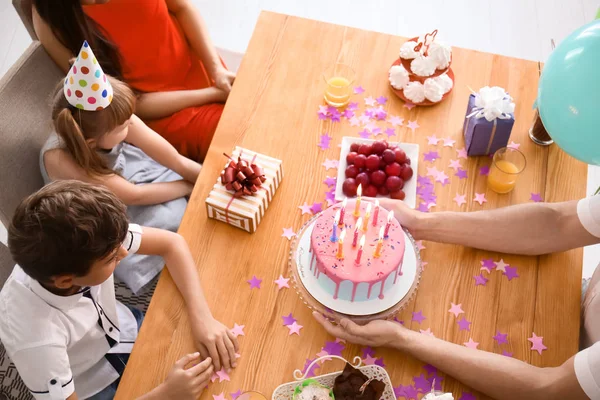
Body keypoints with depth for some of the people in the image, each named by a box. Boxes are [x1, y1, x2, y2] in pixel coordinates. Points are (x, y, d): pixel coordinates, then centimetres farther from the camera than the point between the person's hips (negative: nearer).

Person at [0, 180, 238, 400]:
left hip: (122, 331, 4)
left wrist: (202, 318, -27)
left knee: (220, 353, 5)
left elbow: (171, 243, -17)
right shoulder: (34, 336, -39)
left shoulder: (83, 241, -30)